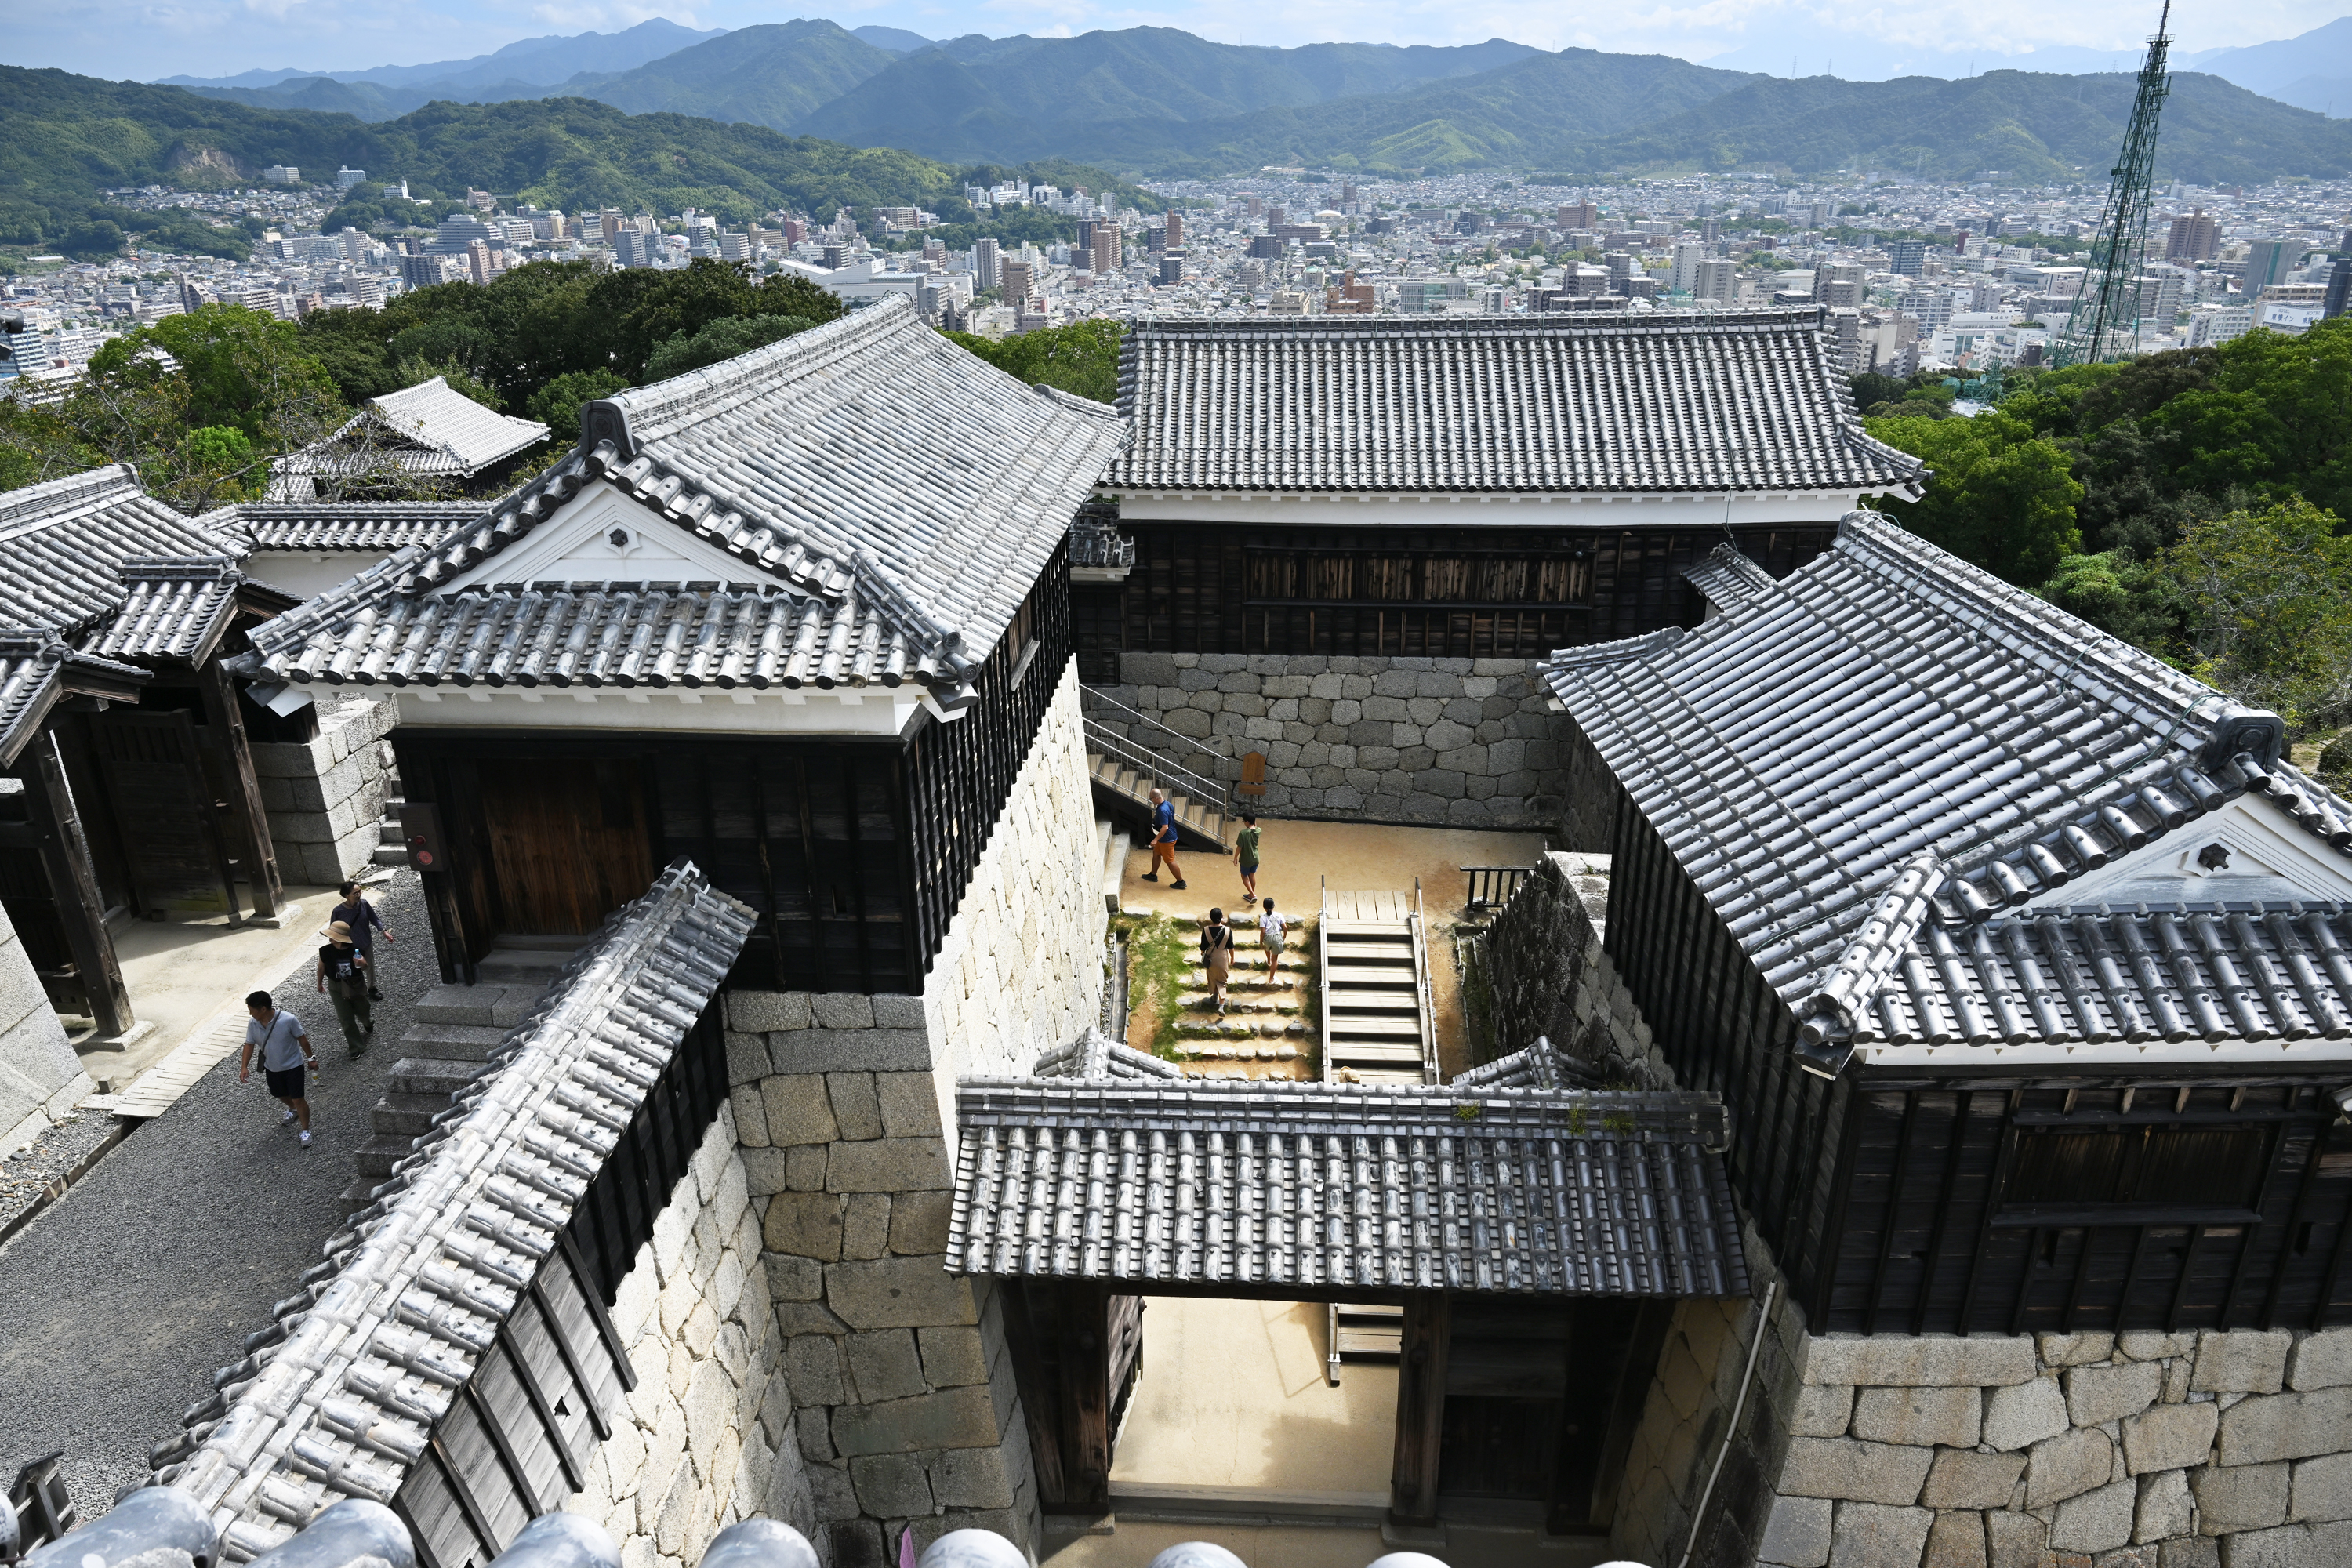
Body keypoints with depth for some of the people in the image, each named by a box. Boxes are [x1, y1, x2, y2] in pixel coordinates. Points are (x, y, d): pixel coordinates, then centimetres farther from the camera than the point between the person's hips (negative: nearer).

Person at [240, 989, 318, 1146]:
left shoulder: (288, 1020, -28)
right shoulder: (253, 1025, -15)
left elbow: (302, 1039, -15)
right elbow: (249, 1044, -1)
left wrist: (311, 1058, -6)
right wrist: (244, 1066, -12)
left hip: (292, 1066, -5)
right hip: (271, 1068, 5)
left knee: (298, 1098, -1)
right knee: (281, 1095, 26)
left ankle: (305, 1131, 15)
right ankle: (293, 1111, 58)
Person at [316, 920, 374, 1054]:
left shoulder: (356, 949, -22)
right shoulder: (325, 952, -19)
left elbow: (364, 968, -7)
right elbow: (321, 968, 0)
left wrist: (363, 964, -32)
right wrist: (319, 984, 16)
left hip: (356, 986, 0)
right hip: (337, 988, 0)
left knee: (362, 1011, 21)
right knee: (346, 1019, 3)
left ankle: (367, 1023, 57)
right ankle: (356, 1047, 17)